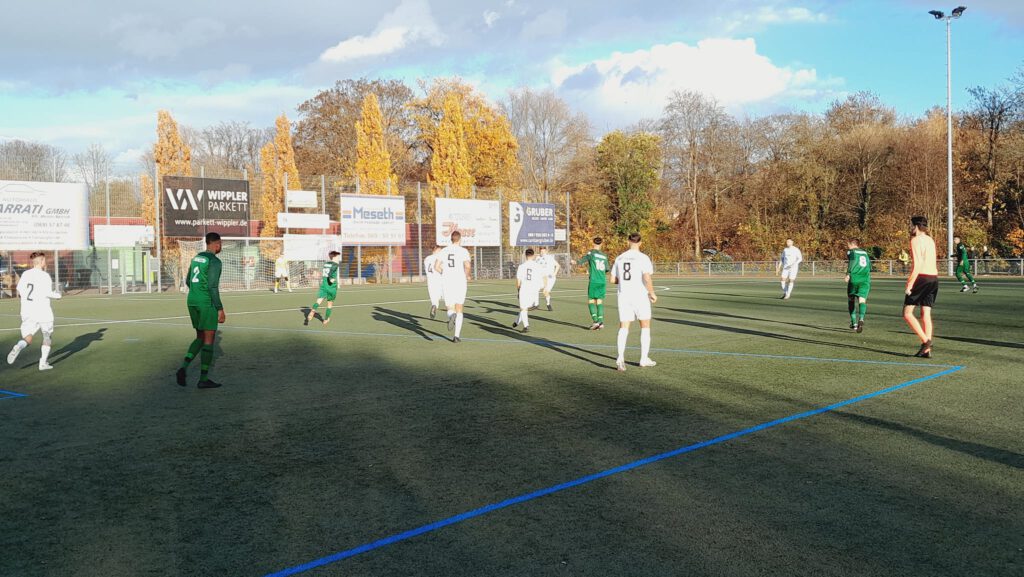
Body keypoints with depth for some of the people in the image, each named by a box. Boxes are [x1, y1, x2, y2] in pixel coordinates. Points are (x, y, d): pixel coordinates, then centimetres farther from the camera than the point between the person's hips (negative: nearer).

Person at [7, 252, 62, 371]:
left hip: (27, 312, 4)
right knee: (48, 337, 15)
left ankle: (19, 347, -29)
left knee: (27, 339, 5)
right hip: (43, 312, -4)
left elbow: (19, 291, 7)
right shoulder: (45, 275, -8)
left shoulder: (25, 274, 7)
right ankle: (43, 363, 11)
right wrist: (57, 295, 2)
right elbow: (47, 293, -17)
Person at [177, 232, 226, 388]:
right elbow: (213, 286, -20)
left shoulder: (196, 258, 13)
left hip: (192, 301, 8)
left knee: (201, 338, 17)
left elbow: (188, 281, 21)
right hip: (207, 303, -8)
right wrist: (220, 309, -17)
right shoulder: (214, 261, -14)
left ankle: (184, 366, -3)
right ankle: (203, 379, 3)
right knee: (209, 340, 0)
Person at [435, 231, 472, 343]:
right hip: (460, 283, -2)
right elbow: (468, 266, -18)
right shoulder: (463, 251, -4)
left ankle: (451, 317, -30)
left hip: (447, 283, 2)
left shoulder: (443, 251, 7)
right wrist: (467, 276, 4)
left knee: (450, 309, 9)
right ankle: (457, 336, 5)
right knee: (459, 310, 12)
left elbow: (436, 266, 0)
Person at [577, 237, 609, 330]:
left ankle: (595, 321, -11)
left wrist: (575, 262, 22)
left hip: (593, 281, -4)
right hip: (603, 281, 4)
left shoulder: (591, 253, -3)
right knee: (600, 302, 8)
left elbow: (581, 261, 0)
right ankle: (601, 322, 1)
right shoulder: (604, 256, 11)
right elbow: (606, 270, 16)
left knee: (591, 301, 2)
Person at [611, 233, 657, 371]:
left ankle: (621, 357, -18)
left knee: (623, 328, 2)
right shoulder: (643, 258, -8)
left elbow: (613, 279, 10)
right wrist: (652, 293, -6)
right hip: (640, 296, -3)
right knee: (645, 327, 13)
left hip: (624, 296, 3)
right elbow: (647, 278, -19)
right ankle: (644, 359, 15)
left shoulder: (619, 258, 7)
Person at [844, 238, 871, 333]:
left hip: (854, 278, -3)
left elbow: (852, 261, -14)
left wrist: (848, 274, -20)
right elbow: (869, 266, 21)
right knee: (862, 300, -7)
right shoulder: (865, 252, 21)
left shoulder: (851, 251, 6)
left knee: (852, 300, 14)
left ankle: (854, 322, 16)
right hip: (865, 279, 3)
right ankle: (861, 319, -33)